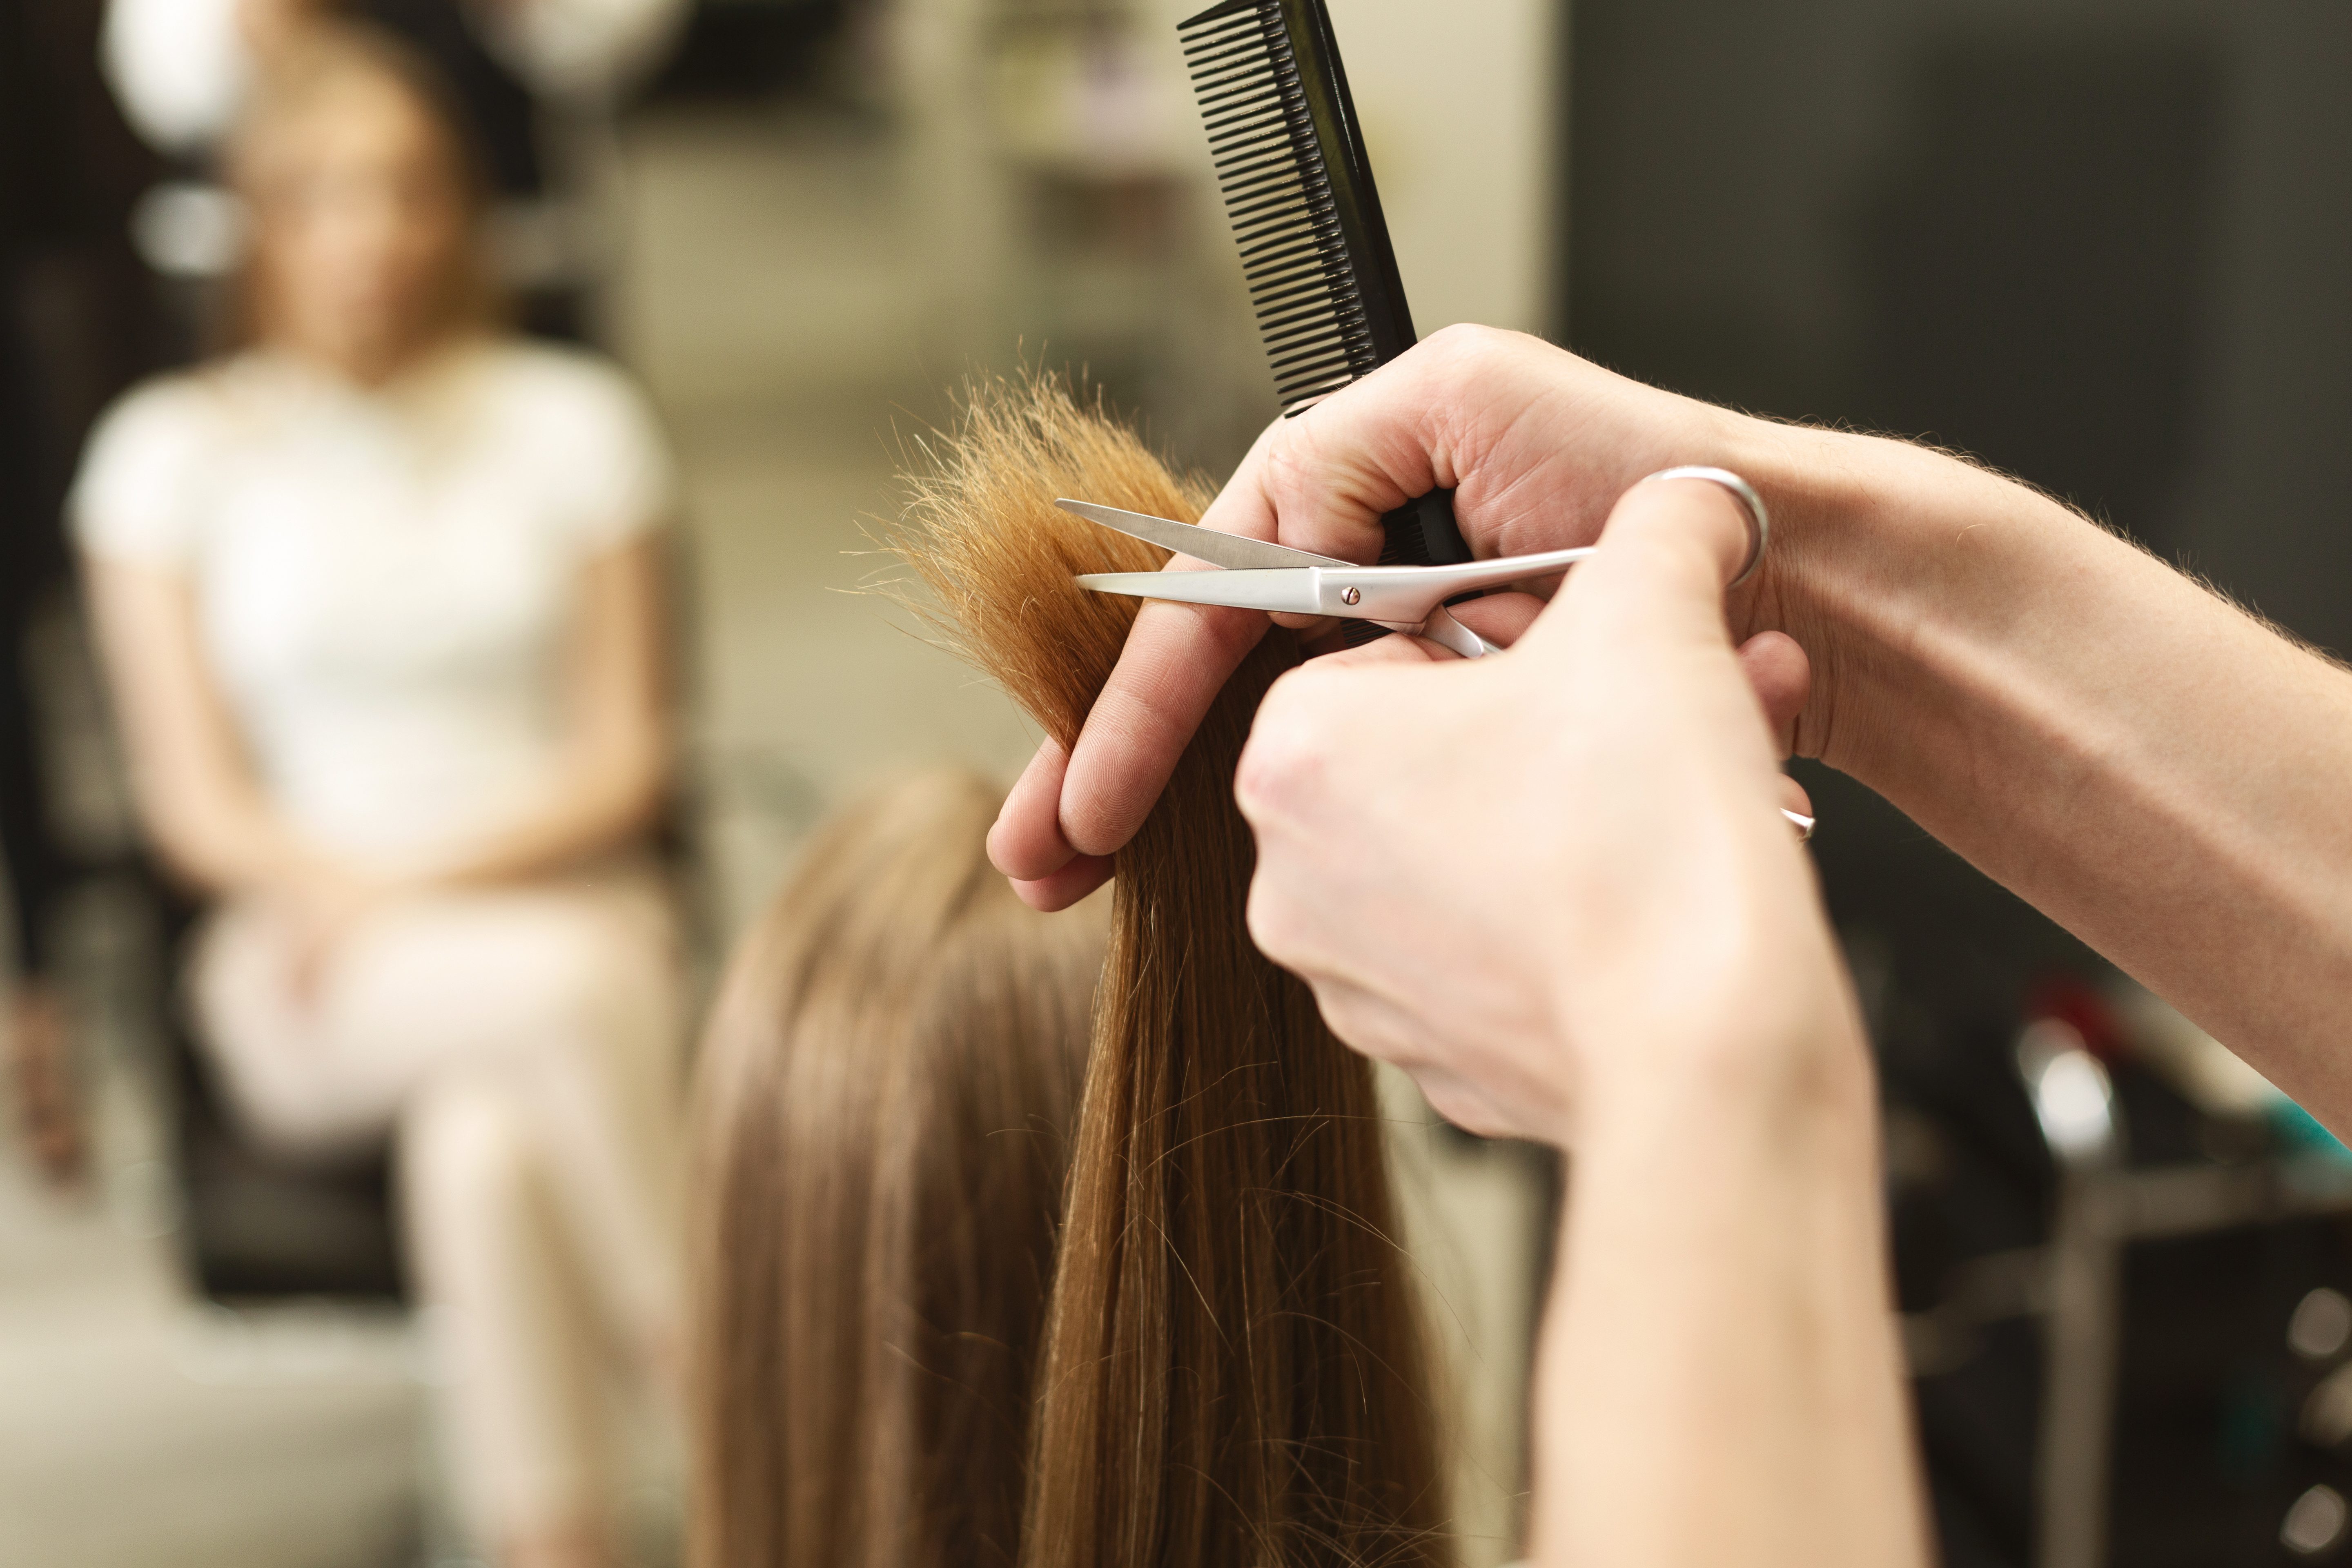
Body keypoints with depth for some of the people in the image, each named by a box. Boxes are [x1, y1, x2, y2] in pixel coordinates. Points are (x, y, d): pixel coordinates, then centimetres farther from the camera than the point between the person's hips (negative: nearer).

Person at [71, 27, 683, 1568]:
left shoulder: (573, 418, 6)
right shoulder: (171, 449, 5)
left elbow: (626, 761, 2)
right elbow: (196, 803, 2)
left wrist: (424, 879, -12)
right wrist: (344, 891, -17)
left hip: (567, 906, 1)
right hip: (313, 990, -1)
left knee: (484, 1154, -33)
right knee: (563, 982, -34)